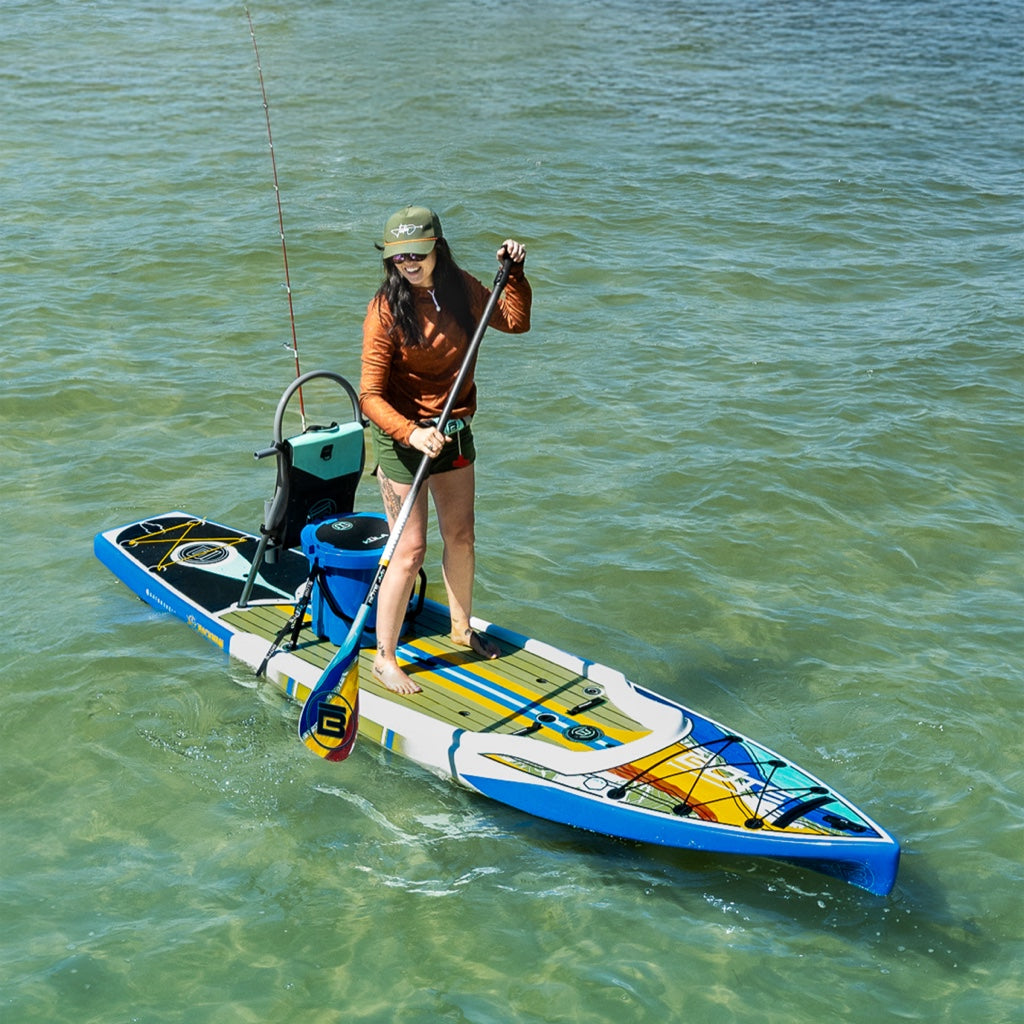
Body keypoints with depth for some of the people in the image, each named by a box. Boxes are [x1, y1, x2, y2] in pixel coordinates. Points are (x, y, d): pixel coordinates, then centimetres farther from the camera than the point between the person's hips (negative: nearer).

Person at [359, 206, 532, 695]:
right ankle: (384, 658, 12)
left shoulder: (460, 289, -3)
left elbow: (515, 321, 15)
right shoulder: (386, 310, -20)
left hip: (454, 431, 6)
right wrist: (411, 433, -36)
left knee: (461, 536, 19)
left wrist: (514, 273, 0)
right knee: (410, 551, -3)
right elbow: (370, 396, -22)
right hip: (401, 436, -6)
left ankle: (462, 628, 41)